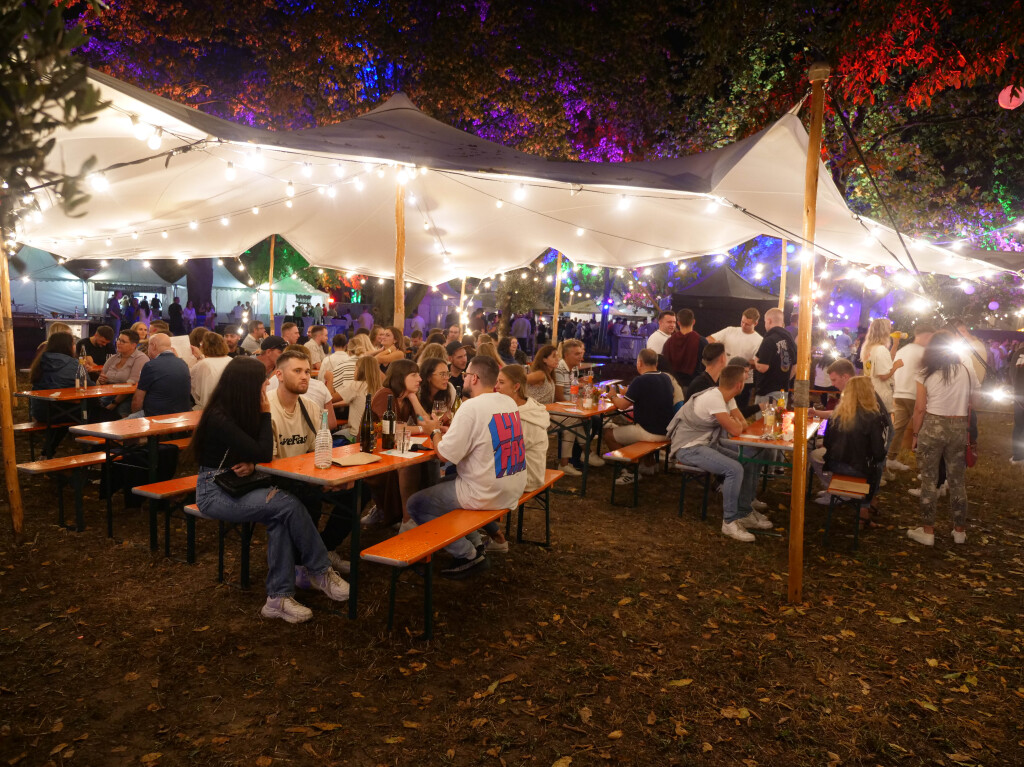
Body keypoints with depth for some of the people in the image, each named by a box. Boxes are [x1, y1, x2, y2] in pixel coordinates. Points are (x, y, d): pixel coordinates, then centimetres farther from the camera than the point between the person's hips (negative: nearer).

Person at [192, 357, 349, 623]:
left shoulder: (240, 412, 4)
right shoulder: (219, 419, -21)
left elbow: (258, 453, 11)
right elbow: (264, 455, -22)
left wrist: (250, 464, -12)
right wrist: (265, 414, -15)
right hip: (214, 492, -7)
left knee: (281, 519, -23)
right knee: (289, 504, -25)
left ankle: (279, 597, -18)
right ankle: (321, 572, -9)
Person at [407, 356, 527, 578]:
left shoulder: (471, 407, -20)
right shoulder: (509, 402, 5)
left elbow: (445, 454, -18)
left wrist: (435, 432, 1)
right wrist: (452, 427, 13)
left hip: (486, 495, -9)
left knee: (415, 505, 5)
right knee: (444, 483, 29)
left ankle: (469, 554, 5)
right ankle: (476, 540, 22)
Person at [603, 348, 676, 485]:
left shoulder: (640, 381, -18)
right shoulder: (666, 378, 6)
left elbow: (622, 405, -16)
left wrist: (613, 396, 4)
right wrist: (628, 393, 23)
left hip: (650, 433, -8)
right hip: (667, 431, 8)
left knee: (609, 434, 4)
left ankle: (629, 472, 6)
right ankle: (650, 464, 38)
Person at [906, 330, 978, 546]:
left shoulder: (926, 374, -5)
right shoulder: (968, 371, 2)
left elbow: (920, 408, -7)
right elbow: (971, 405, 5)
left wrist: (916, 434, 3)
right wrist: (966, 430, 15)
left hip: (932, 427, -2)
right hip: (959, 428, 3)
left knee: (929, 480, 5)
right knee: (957, 480, 13)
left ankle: (928, 531, 10)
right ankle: (960, 530, 24)